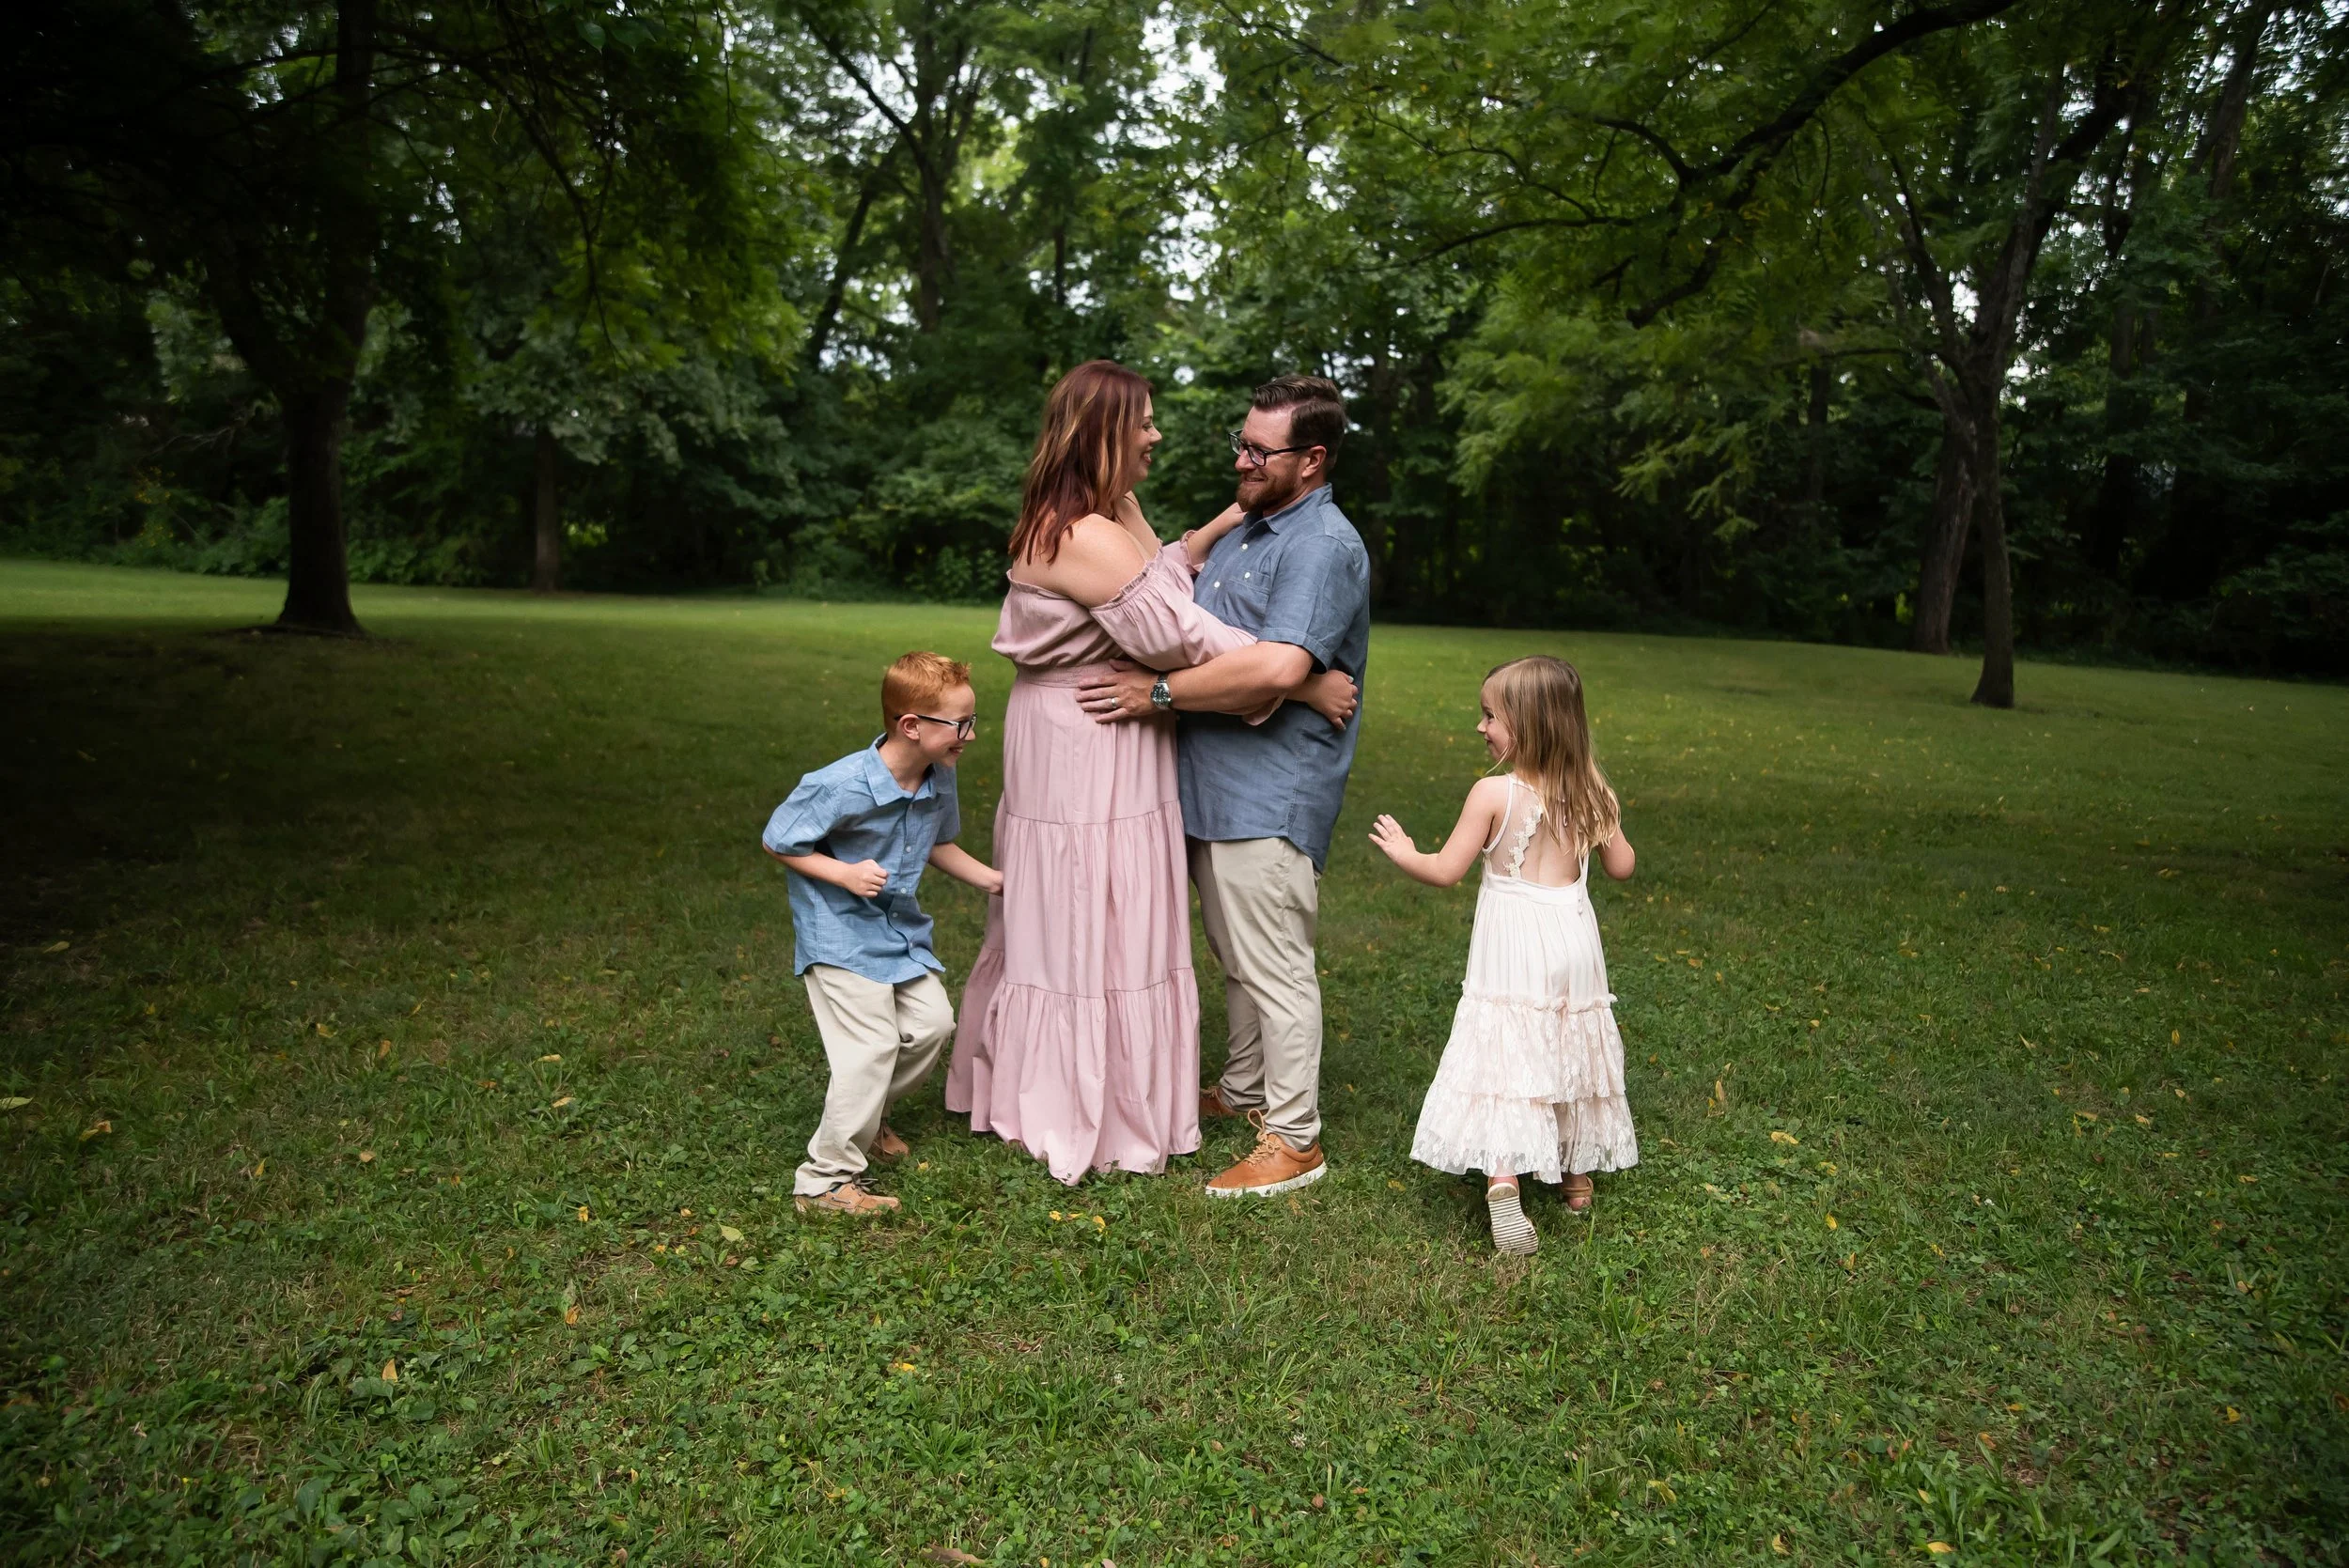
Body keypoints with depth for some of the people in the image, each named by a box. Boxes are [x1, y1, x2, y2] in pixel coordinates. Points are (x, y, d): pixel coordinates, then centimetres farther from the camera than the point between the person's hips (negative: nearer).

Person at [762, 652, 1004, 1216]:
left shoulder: (939, 779, -5)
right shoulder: (840, 786, -27)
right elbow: (778, 841, -15)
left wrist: (990, 878, 5)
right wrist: (845, 874, -25)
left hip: (900, 927, 8)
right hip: (840, 933, -8)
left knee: (931, 1021, 9)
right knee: (872, 1047, -11)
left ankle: (865, 1118, 33)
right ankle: (825, 1180, 3)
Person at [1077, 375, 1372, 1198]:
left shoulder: (1324, 546, -16)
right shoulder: (1244, 528, 17)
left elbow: (1275, 665, -29)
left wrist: (1160, 692, -22)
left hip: (1269, 795, -10)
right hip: (1216, 785, 10)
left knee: (1274, 966, -1)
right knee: (1235, 955, 20)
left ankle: (1293, 1140, 11)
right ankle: (1244, 1090, 37)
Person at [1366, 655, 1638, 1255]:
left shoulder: (1493, 793, -14)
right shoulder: (1591, 791, 1)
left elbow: (1445, 870, -11)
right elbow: (1622, 867, 10)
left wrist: (1402, 850, 7)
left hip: (1512, 949, -5)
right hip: (1573, 939, 5)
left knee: (1506, 1058, -5)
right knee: (1569, 1052, 18)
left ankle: (1502, 1180, -21)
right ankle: (1579, 1176, 33)